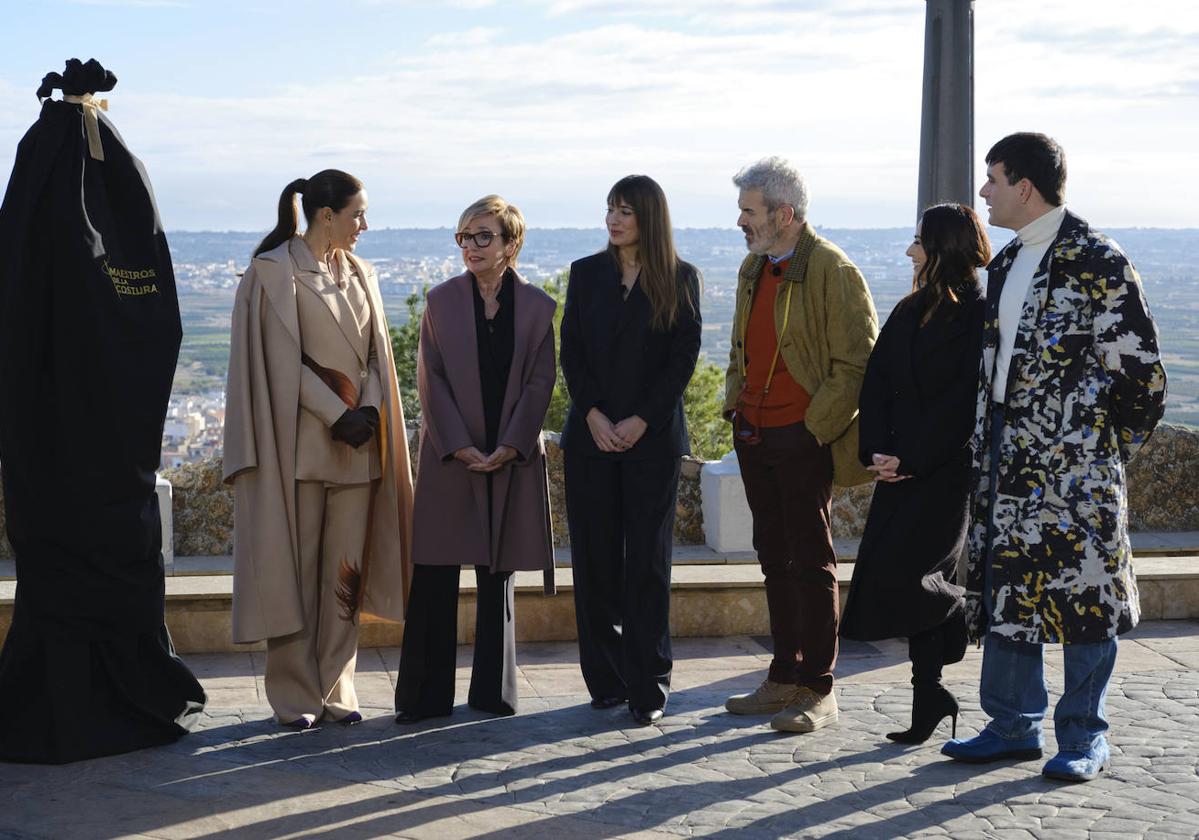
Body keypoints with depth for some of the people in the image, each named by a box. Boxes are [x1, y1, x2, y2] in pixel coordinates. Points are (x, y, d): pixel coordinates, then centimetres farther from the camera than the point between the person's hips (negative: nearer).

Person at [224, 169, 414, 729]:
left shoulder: (359, 274, 15)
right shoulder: (274, 271, -5)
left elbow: (374, 352, 12)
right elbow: (283, 359, -10)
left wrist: (369, 411, -6)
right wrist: (337, 415, -15)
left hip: (357, 441, 6)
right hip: (299, 440, -6)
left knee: (344, 570, 6)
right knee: (295, 567, -2)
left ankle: (335, 688, 12)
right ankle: (295, 694, 6)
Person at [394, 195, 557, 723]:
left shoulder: (536, 307, 3)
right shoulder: (442, 300, 3)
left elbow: (540, 383, 0)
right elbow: (430, 379, -1)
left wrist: (508, 448, -10)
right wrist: (460, 446, -10)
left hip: (512, 457, 1)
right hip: (449, 455, 0)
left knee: (497, 576, 8)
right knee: (434, 577, -2)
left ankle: (493, 691, 16)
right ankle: (426, 694, 5)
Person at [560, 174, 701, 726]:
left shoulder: (679, 278, 2)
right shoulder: (586, 273, 8)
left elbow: (683, 357, -3)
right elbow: (571, 353, 5)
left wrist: (640, 422, -11)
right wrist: (594, 416, -8)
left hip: (653, 437, -2)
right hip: (591, 436, 3)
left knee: (647, 559, -1)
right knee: (595, 557, 3)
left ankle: (648, 686, 4)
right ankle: (607, 680, 12)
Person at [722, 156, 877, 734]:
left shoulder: (831, 270, -12)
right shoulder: (753, 268, 14)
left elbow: (858, 361, -14)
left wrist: (815, 427, -14)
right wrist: (736, 406, 13)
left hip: (803, 438, -8)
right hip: (754, 437, 8)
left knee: (811, 563, -3)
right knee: (775, 559, 12)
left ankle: (818, 691, 4)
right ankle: (784, 679, 21)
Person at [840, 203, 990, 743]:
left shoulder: (978, 315, -8)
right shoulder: (909, 312, 15)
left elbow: (964, 402, -14)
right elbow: (876, 385, 11)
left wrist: (909, 459, -16)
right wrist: (876, 451, -3)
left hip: (947, 470, -7)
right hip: (901, 470, 7)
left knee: (898, 571, -14)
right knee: (904, 578, 5)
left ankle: (961, 615, 15)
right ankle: (928, 699, 12)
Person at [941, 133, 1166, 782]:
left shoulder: (1098, 263, -10)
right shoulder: (1005, 264, 15)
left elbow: (1140, 370, -9)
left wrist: (1108, 447, -4)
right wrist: (986, 447, 15)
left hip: (1074, 462, -7)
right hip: (1007, 458, 8)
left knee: (1080, 591, 0)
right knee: (1006, 589, 9)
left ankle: (1083, 738, 11)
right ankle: (1014, 726, 20)